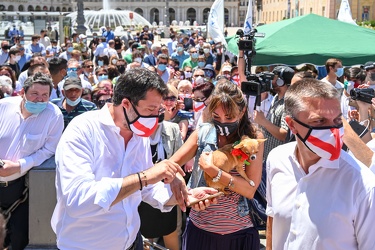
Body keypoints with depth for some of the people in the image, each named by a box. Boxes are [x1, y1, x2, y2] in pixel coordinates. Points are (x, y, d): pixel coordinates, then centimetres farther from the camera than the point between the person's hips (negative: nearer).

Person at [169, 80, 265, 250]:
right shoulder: (203, 133, -4)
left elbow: (250, 190, -15)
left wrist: (213, 171, -24)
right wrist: (177, 183, -25)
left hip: (238, 232, -2)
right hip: (199, 227, 2)